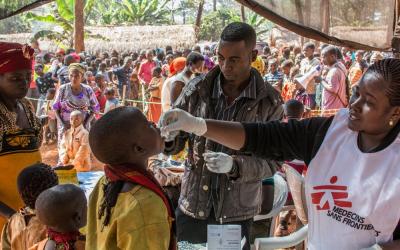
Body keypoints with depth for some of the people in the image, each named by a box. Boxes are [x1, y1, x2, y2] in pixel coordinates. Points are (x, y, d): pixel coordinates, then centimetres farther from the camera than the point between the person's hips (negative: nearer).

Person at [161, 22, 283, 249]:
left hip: (237, 213, -1)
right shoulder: (198, 88, -5)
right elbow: (176, 143, 1)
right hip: (193, 206, 2)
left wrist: (234, 166, -26)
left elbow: (271, 162, -8)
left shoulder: (269, 101, -9)